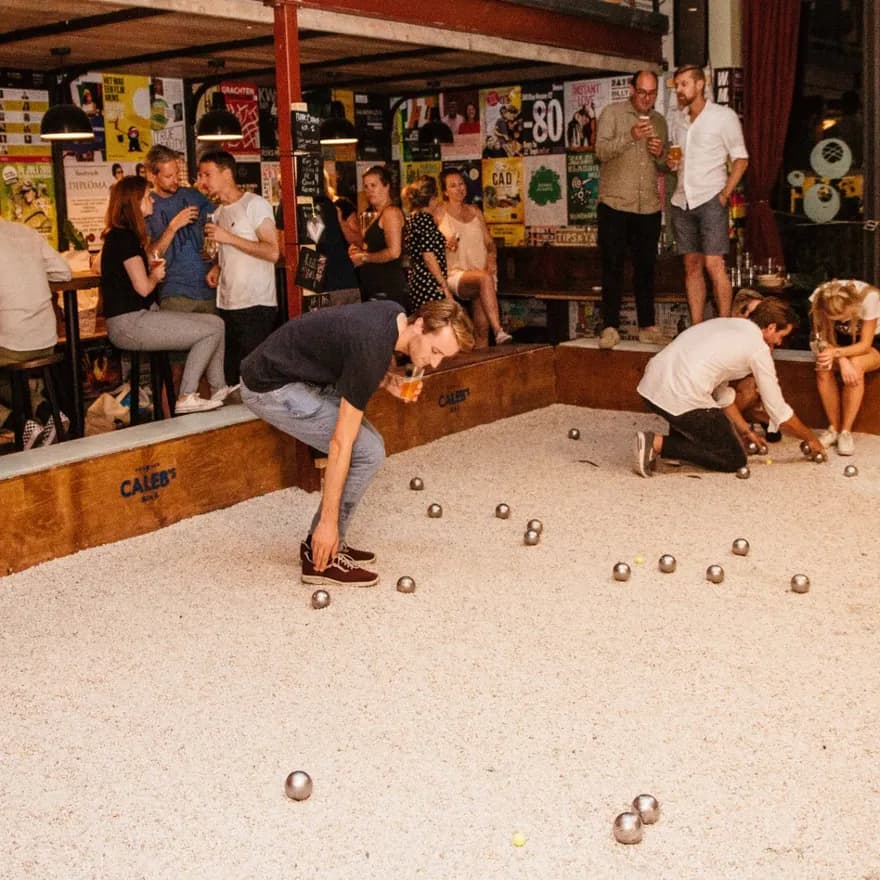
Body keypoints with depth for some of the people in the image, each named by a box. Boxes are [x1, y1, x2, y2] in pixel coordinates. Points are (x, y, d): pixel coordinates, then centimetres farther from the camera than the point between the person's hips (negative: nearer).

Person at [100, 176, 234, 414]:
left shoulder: (120, 235, 16)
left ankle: (219, 389, 10)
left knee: (215, 323, 5)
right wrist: (155, 275, 3)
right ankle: (186, 398, -8)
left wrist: (150, 269, 11)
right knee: (213, 329, -12)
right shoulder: (125, 237, -16)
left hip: (139, 317, 10)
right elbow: (143, 287, -18)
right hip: (129, 325, -10)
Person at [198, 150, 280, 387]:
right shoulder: (218, 213, 18)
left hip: (256, 306, -7)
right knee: (231, 376, 8)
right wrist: (218, 268, 6)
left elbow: (272, 252, -16)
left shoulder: (255, 204, -6)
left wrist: (228, 237, -17)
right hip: (226, 305, 7)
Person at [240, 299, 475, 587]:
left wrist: (388, 382, -4)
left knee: (368, 443, 7)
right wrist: (328, 521, -21)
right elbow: (340, 444, -26)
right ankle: (322, 559, -2)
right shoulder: (373, 348, -29)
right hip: (270, 388, -10)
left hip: (299, 374, 10)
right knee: (366, 453, -13)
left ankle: (319, 543, 15)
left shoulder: (395, 314, -3)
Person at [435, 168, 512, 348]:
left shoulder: (476, 212, 19)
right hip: (455, 274, -4)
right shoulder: (439, 214, 7)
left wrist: (491, 260, -1)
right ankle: (499, 331, -45)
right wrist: (445, 245, -14)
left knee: (482, 329, -12)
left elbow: (489, 243, 19)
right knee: (484, 278, -37)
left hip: (482, 272, 5)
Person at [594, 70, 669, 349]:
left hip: (649, 207, 4)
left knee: (646, 267, 8)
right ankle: (610, 326, 2)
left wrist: (661, 154, -2)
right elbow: (601, 151, -10)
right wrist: (630, 137, -23)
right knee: (612, 266, -2)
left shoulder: (659, 121, 15)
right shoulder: (612, 113, 1)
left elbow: (664, 166, 21)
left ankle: (647, 326, 15)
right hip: (615, 204, -4)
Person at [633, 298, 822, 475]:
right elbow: (778, 410, 9)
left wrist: (745, 430, 35)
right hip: (681, 398, -9)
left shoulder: (725, 324, 25)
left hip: (650, 385, 9)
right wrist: (811, 438, 25)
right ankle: (659, 444, -6)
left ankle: (675, 448, 15)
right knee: (735, 459, 8)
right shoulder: (758, 347, 3)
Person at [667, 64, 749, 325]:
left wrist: (725, 193, -11)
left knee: (714, 265, -13)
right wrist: (670, 162, 0)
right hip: (682, 201, 6)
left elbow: (741, 159, -1)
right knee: (692, 266, 5)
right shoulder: (679, 119, 14)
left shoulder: (723, 116, -1)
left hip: (710, 199, -5)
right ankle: (696, 329, 8)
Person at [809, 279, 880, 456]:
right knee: (823, 367, -29)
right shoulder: (819, 298, -26)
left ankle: (846, 432, -25)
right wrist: (842, 360, -38)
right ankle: (834, 428, -17)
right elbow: (824, 339, -19)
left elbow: (865, 345, -28)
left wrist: (836, 353, -45)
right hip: (841, 341, 3)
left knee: (855, 365, -35)